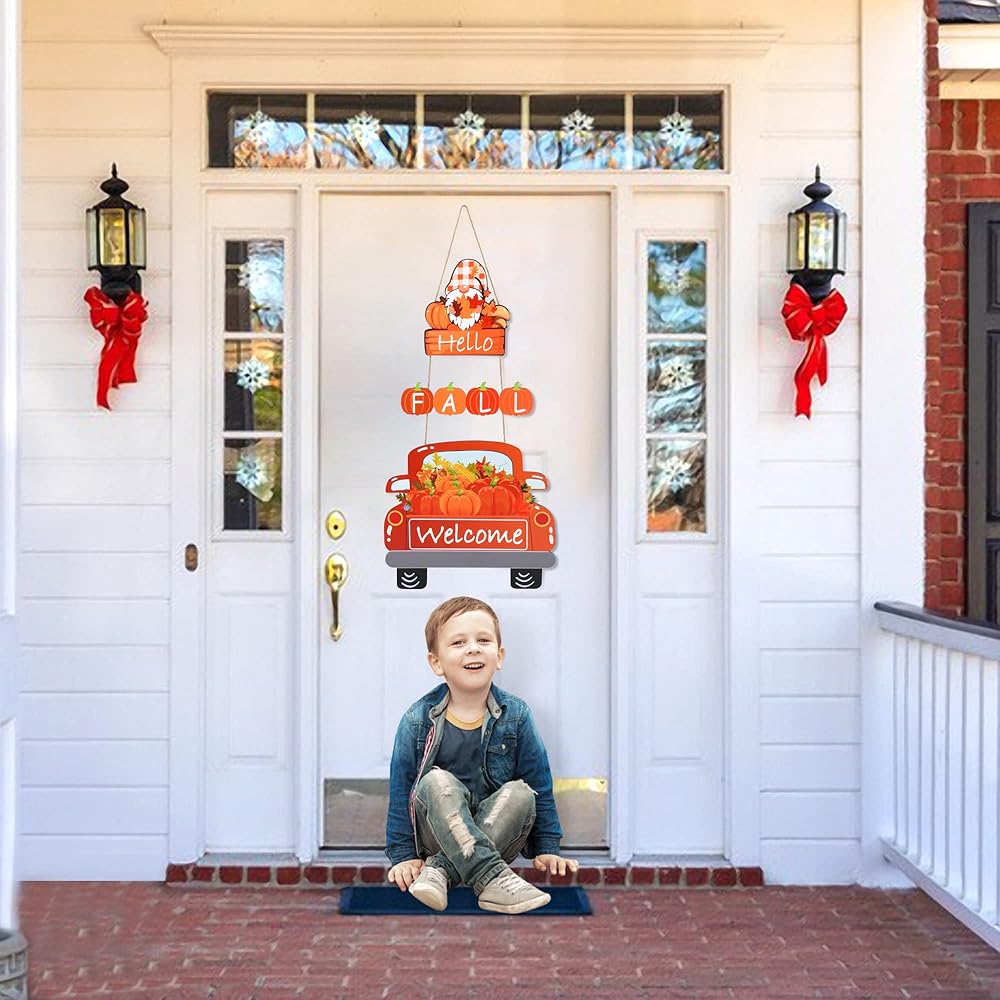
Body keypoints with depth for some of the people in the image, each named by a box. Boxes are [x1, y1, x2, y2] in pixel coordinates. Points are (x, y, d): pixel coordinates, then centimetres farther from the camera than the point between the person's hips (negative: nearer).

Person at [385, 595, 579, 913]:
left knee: (520, 793, -27)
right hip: (438, 834, -1)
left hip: (495, 831, 1)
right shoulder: (418, 721, -8)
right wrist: (403, 855, -7)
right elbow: (400, 790, -3)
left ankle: (441, 870, -30)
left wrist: (546, 849, 0)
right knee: (436, 782, -30)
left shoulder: (515, 715, -4)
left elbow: (539, 783, 2)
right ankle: (492, 879, -42)